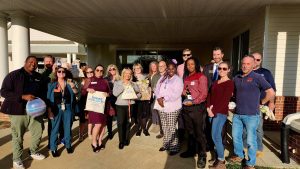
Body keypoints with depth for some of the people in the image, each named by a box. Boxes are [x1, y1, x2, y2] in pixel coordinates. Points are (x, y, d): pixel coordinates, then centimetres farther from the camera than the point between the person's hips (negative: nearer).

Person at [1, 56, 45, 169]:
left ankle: (33, 152, 36)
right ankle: (16, 159, 22)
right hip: (18, 111, -5)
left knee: (38, 131, 12)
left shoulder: (38, 77, 9)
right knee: (18, 136, 3)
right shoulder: (14, 75, -7)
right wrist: (23, 97, -22)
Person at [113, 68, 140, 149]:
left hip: (130, 105, 2)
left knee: (128, 123, 8)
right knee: (120, 123, -7)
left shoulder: (132, 84, 9)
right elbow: (115, 93, -12)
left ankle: (126, 139, 25)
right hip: (120, 105, -2)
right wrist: (123, 86, -14)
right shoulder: (117, 83, 3)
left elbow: (139, 93, 5)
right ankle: (121, 141, 7)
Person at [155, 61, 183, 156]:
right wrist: (159, 98, -13)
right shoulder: (162, 79, 13)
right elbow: (157, 90, 6)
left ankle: (174, 147, 13)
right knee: (165, 128, 14)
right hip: (162, 107, 6)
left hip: (172, 108, -5)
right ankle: (166, 144, 30)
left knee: (172, 128, -2)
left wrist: (163, 98, -14)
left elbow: (175, 95, -16)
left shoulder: (178, 80, -5)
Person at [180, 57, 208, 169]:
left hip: (197, 107, -7)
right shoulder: (186, 78, 14)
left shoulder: (201, 77, -7)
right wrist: (183, 92, -1)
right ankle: (191, 150, 32)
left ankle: (202, 155, 11)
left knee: (199, 132, 0)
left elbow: (204, 94, -13)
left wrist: (193, 102, -18)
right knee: (190, 131, 17)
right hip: (186, 107, 7)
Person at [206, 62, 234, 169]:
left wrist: (214, 111, -15)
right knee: (217, 135, 12)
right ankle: (218, 155, 25)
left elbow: (225, 100, -15)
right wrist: (208, 107, -6)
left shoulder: (230, 83, -7)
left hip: (221, 113, -6)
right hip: (212, 112, 6)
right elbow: (210, 95, 10)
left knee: (215, 136, -6)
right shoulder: (215, 82, 15)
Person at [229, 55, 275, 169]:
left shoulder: (257, 78, -8)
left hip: (251, 115, -5)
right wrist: (237, 102, 11)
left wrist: (261, 102, -2)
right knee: (236, 136, 15)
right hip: (237, 114, 5)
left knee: (251, 140, 4)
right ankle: (239, 155, 37)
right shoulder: (236, 78, 7)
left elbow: (271, 93, -9)